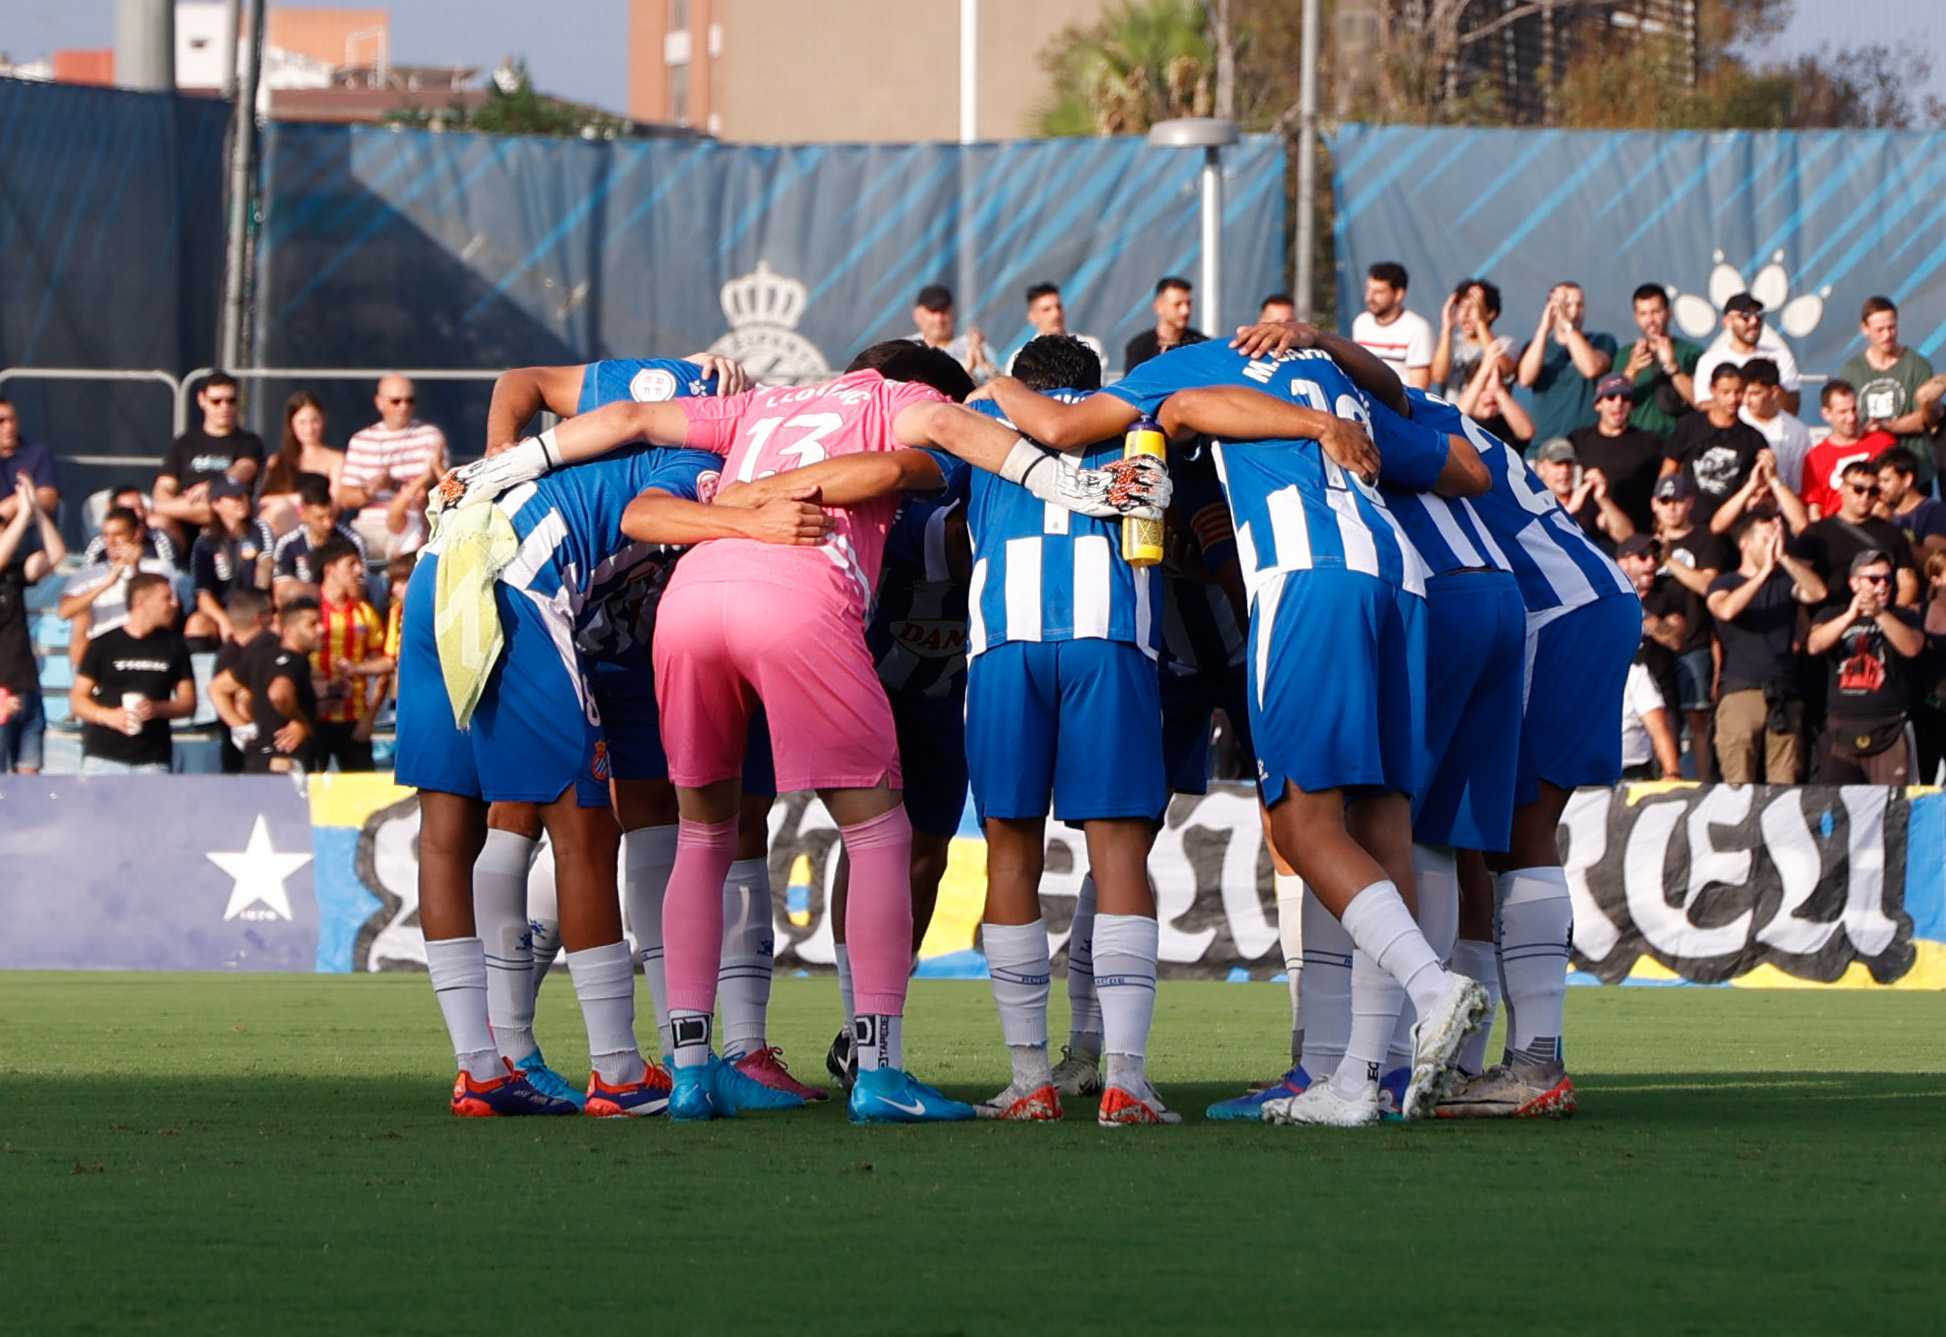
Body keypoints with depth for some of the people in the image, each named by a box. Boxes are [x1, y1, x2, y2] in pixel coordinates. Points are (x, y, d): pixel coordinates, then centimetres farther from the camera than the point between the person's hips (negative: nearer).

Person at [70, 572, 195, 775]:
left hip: (152, 761, 2)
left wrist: (157, 709, -8)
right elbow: (78, 699, 5)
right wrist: (107, 715, -14)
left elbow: (188, 703, 12)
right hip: (103, 757, -2)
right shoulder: (103, 645, 4)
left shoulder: (173, 646, 11)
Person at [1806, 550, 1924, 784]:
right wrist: (1850, 616, -21)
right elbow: (1814, 646, -6)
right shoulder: (1832, 616, 15)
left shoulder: (1903, 618, 12)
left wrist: (1880, 614, -25)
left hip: (1890, 728, -1)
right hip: (1841, 728, 1)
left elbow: (1912, 647, -10)